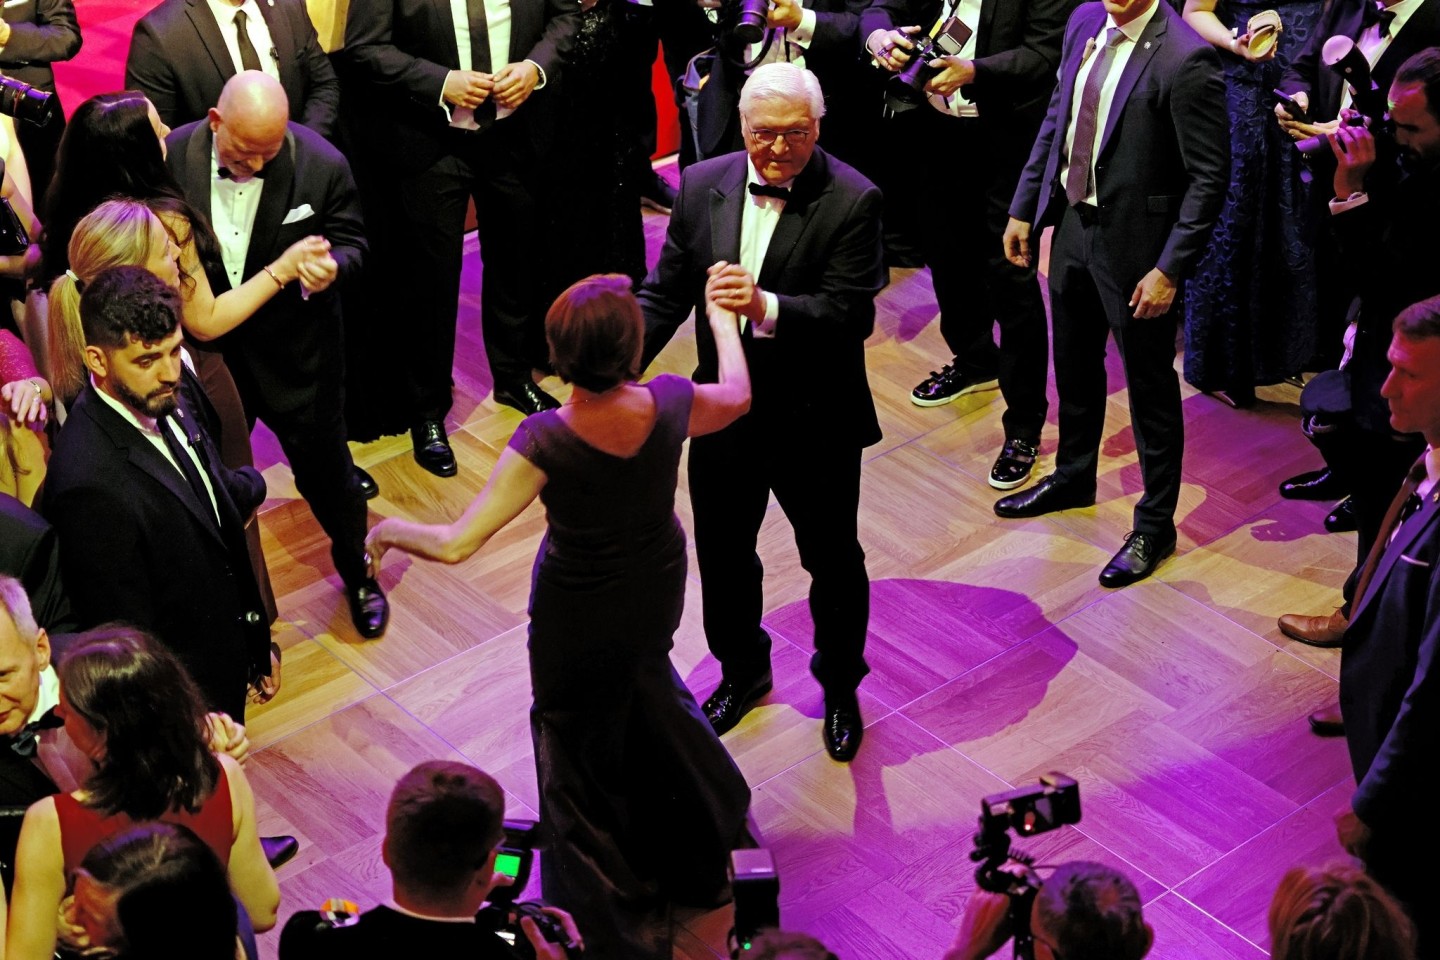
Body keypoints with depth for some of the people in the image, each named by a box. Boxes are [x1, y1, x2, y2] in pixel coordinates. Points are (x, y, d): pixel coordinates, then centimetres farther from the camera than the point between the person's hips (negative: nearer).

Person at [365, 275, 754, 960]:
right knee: (644, 680, 38)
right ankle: (705, 822, 60)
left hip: (578, 614, -5)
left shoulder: (546, 441, -36)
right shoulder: (670, 404, -25)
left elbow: (455, 543, -34)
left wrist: (390, 531, -14)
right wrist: (722, 321, 17)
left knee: (579, 753, 19)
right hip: (659, 588, 5)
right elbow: (737, 397, 0)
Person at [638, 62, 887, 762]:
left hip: (815, 422, -4)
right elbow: (666, 293, 1)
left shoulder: (852, 201, -17)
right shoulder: (703, 186, -4)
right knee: (722, 554, 20)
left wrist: (766, 308, -40)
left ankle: (840, 687, 39)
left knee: (832, 560, 14)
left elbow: (850, 314, -24)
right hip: (723, 414, 4)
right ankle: (741, 671, 47)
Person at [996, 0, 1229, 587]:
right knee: (1074, 367, 25)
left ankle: (1155, 525, 24)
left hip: (1134, 244, -7)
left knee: (1150, 387, 8)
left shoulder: (1186, 59, -22)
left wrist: (1170, 269, -20)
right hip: (1072, 223, 7)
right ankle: (1073, 477, 48)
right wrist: (1025, 208, 12)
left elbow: (1209, 177, -19)